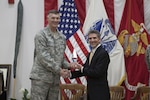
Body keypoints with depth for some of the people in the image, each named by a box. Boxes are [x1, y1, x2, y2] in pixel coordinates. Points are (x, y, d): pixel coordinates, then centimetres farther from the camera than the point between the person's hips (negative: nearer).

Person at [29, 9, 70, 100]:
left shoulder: (62, 37, 13)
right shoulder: (41, 35, -7)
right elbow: (43, 57, -15)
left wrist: (68, 66, -2)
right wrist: (59, 70, -16)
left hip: (55, 78, 7)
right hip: (40, 77, -6)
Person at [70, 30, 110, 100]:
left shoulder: (103, 53, -14)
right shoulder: (91, 54, 13)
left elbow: (97, 72, -21)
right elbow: (84, 70, 11)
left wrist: (81, 68, -19)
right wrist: (71, 74, -2)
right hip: (91, 91, 8)